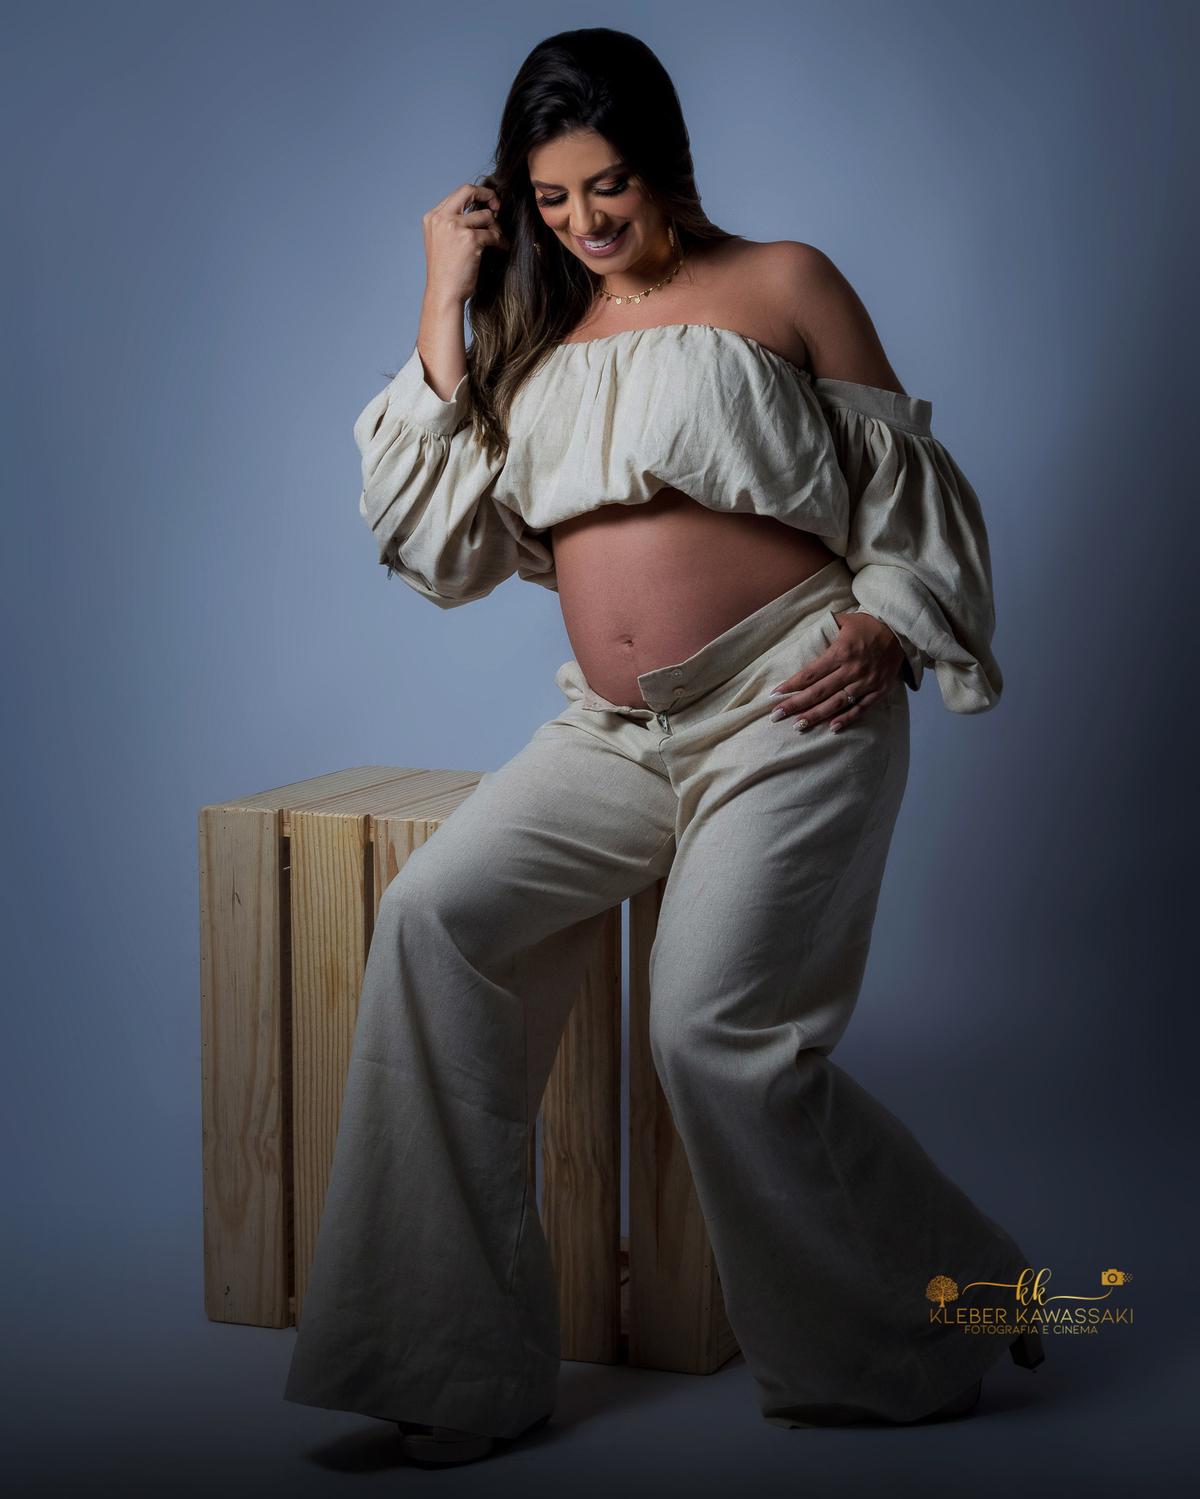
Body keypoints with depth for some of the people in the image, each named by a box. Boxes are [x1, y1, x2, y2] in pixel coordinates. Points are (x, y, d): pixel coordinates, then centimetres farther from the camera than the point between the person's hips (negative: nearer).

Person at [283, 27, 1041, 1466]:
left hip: (787, 716, -5)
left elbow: (911, 489, 8)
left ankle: (948, 1310, 8)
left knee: (718, 1036, -17)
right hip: (615, 735, 5)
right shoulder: (533, 332, 17)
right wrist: (444, 309, 6)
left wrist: (883, 628, -10)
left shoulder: (780, 284, 6)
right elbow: (443, 542, 7)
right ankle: (460, 1358, -11)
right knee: (431, 913, -17)